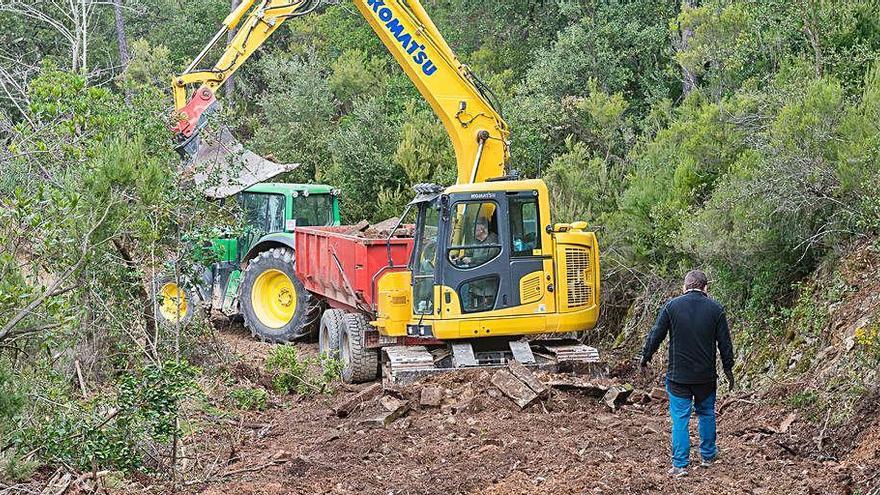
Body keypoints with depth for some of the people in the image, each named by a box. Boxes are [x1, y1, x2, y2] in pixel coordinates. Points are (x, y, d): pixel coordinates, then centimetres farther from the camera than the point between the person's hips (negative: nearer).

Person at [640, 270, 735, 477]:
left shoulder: (672, 306, -6)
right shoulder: (716, 309, -3)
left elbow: (656, 335, -2)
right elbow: (725, 343, 2)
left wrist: (645, 357, 13)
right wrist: (728, 369, 14)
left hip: (678, 376, -2)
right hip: (706, 375, 2)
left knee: (680, 418, 2)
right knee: (706, 413, 20)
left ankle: (680, 464, 0)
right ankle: (708, 456, 31)